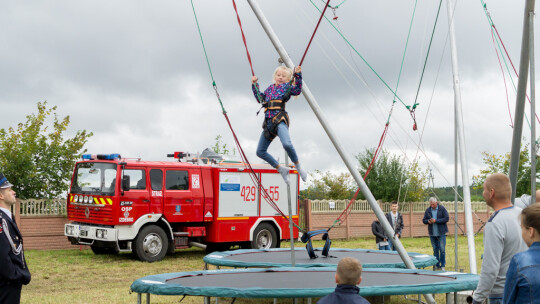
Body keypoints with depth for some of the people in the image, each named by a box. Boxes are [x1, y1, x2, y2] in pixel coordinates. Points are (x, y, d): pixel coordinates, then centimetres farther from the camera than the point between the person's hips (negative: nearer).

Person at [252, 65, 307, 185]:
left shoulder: (287, 86, 8)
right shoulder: (270, 88, 23)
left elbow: (297, 90, -11)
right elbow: (260, 99, 34)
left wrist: (298, 75, -20)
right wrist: (254, 85, 31)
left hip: (279, 120, -7)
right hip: (268, 121, 7)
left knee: (287, 144, -34)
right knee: (260, 152, 6)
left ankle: (298, 167, -10)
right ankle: (281, 169, 18)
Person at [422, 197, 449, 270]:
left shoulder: (442, 209, -4)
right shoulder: (428, 210, 7)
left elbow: (446, 218, -10)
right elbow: (424, 220, 11)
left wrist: (436, 220, -17)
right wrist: (428, 221, -13)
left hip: (441, 233, -3)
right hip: (432, 233, 3)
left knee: (442, 249, -5)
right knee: (435, 249, 7)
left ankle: (443, 266, 3)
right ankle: (437, 265, 13)